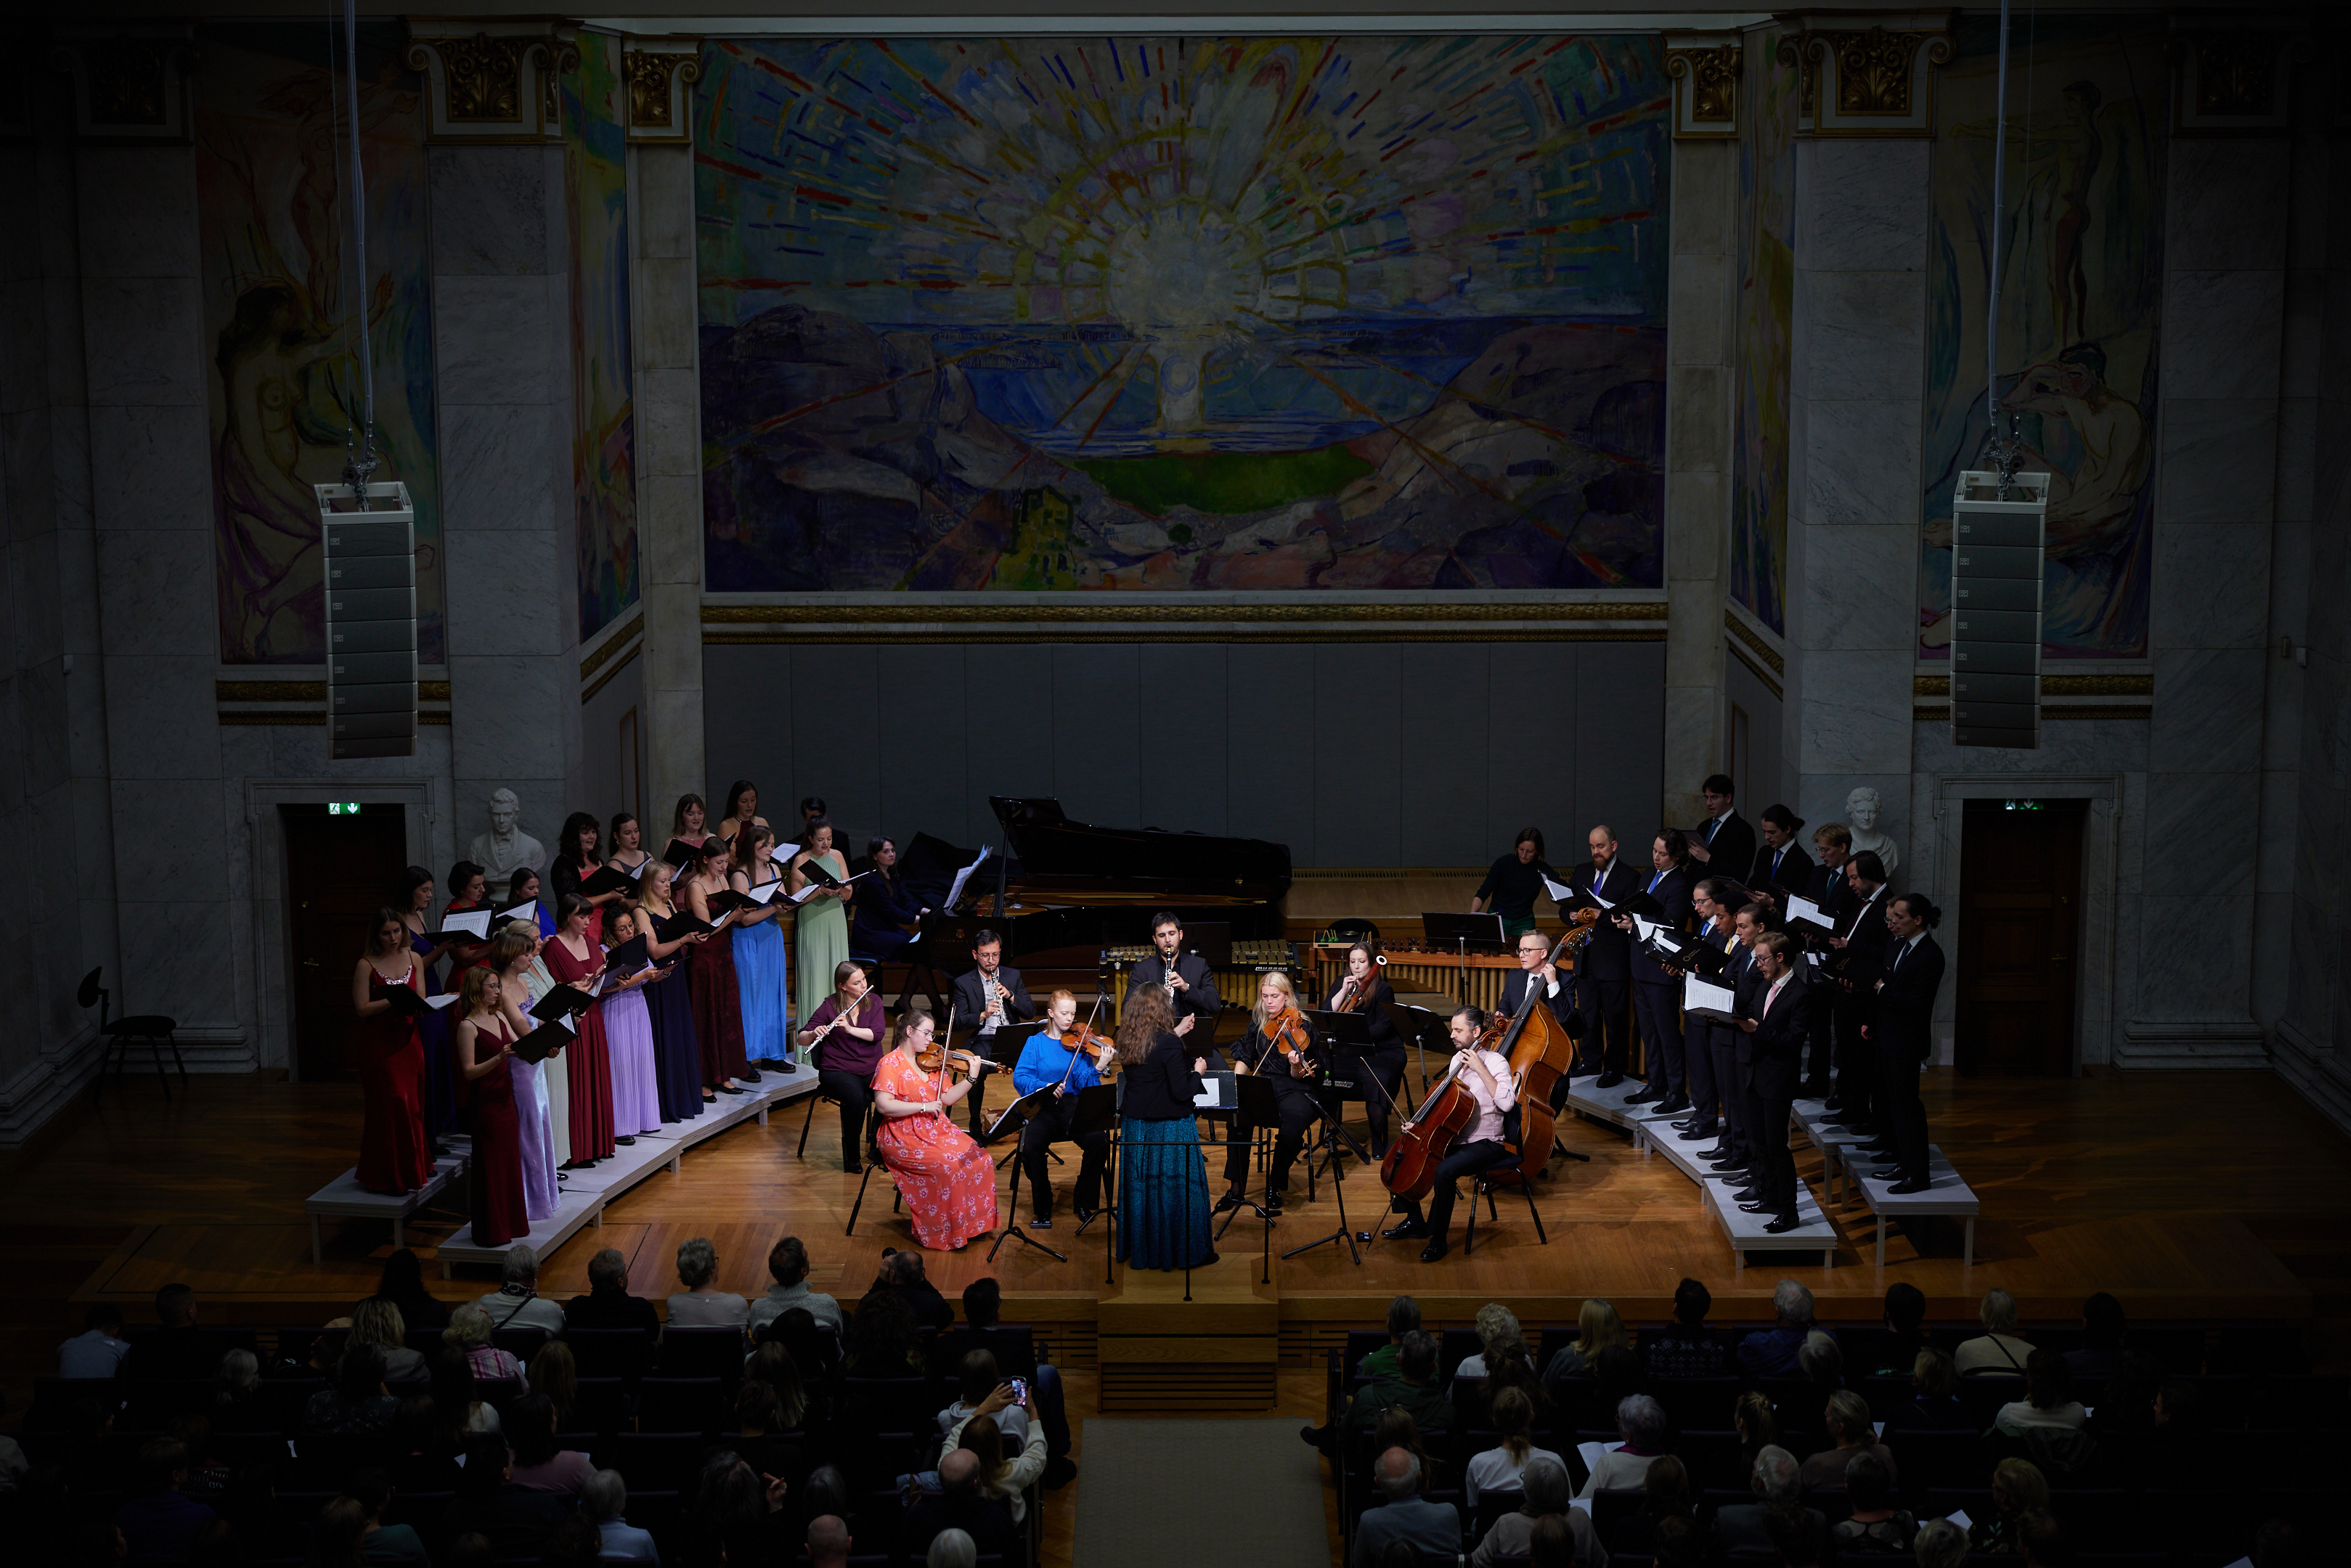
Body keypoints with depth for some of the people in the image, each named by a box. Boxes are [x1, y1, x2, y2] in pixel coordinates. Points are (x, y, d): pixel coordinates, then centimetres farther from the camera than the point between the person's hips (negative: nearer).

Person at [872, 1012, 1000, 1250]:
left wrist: (972, 1078, -2)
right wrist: (924, 1107, -21)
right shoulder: (891, 1063, -8)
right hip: (905, 1138, -7)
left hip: (938, 1130, 7)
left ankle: (974, 1221, 0)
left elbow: (947, 1098, 10)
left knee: (979, 1158, -13)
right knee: (948, 1166, -28)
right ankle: (946, 1231, -15)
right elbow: (883, 1105, -19)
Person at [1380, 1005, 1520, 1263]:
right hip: (1452, 1138, 8)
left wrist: (1480, 1069, -27)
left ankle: (1437, 1239, -19)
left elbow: (1506, 1103, -28)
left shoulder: (1496, 1062, -12)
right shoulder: (1458, 1059, 10)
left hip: (1484, 1143, -8)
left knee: (1444, 1170, -35)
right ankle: (1415, 1220, 15)